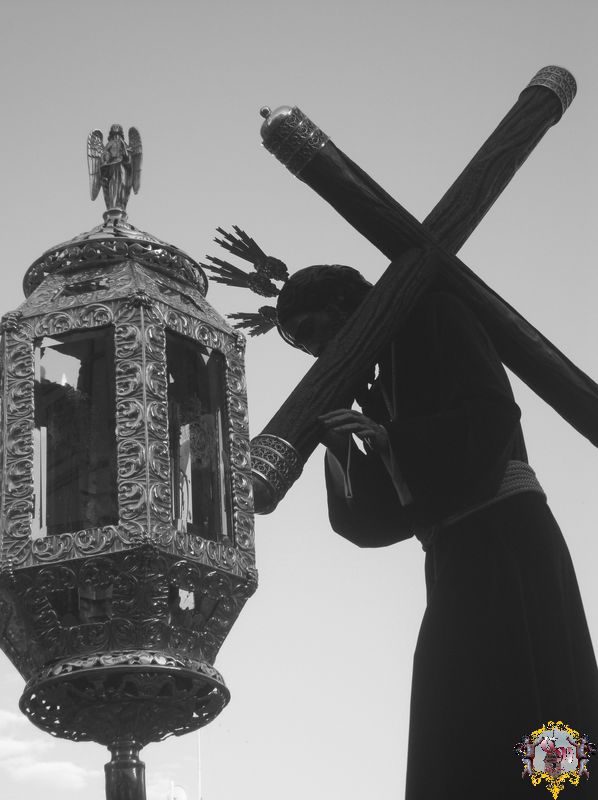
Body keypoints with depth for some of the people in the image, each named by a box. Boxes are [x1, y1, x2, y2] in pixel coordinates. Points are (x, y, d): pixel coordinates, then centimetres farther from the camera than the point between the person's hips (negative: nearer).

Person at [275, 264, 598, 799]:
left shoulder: (429, 314, 4)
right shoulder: (380, 391, 25)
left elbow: (493, 413, -10)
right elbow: (381, 514, 17)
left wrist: (386, 438, -16)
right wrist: (341, 445, 3)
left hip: (502, 535, -8)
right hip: (457, 556, 8)